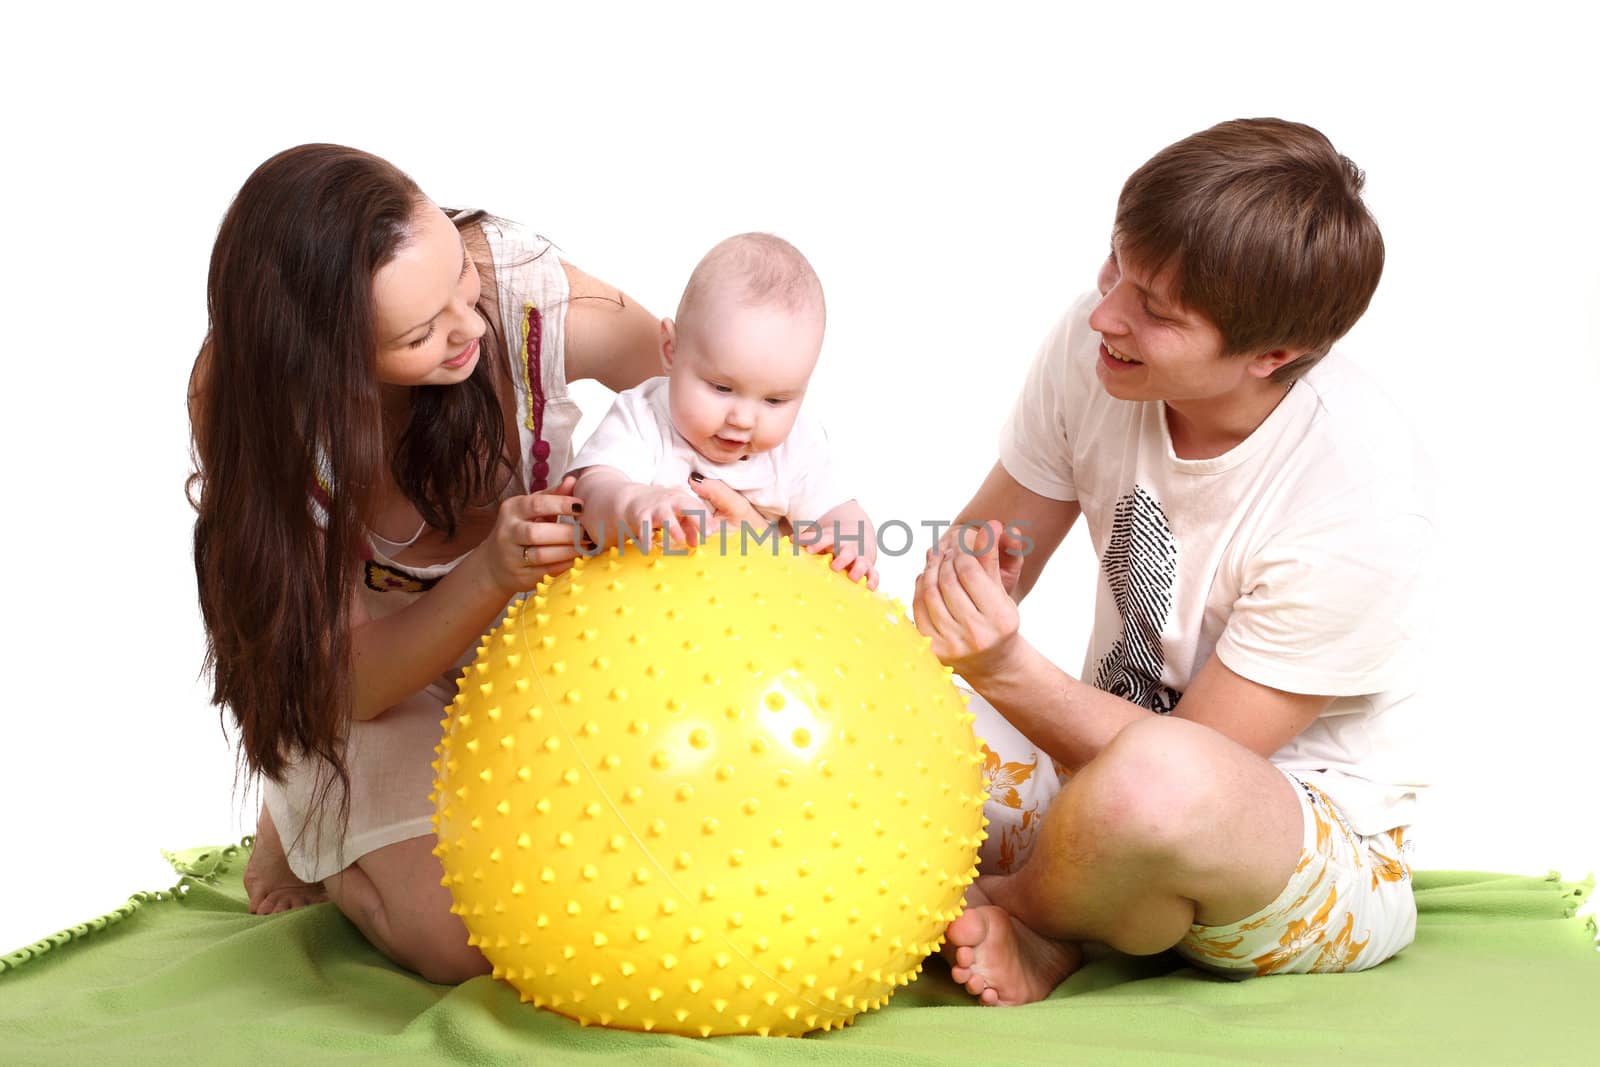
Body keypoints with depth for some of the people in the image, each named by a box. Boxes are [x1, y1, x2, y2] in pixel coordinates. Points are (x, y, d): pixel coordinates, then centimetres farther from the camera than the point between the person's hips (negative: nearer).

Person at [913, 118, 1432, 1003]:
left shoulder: (1357, 497, -27)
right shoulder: (1093, 347, -12)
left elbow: (1173, 763, -23)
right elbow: (988, 556, -1)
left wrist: (1005, 666, -35)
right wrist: (958, 581, -23)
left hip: (1324, 854, -4)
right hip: (1101, 754, 5)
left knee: (1157, 777, -40)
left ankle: (1022, 913, -7)